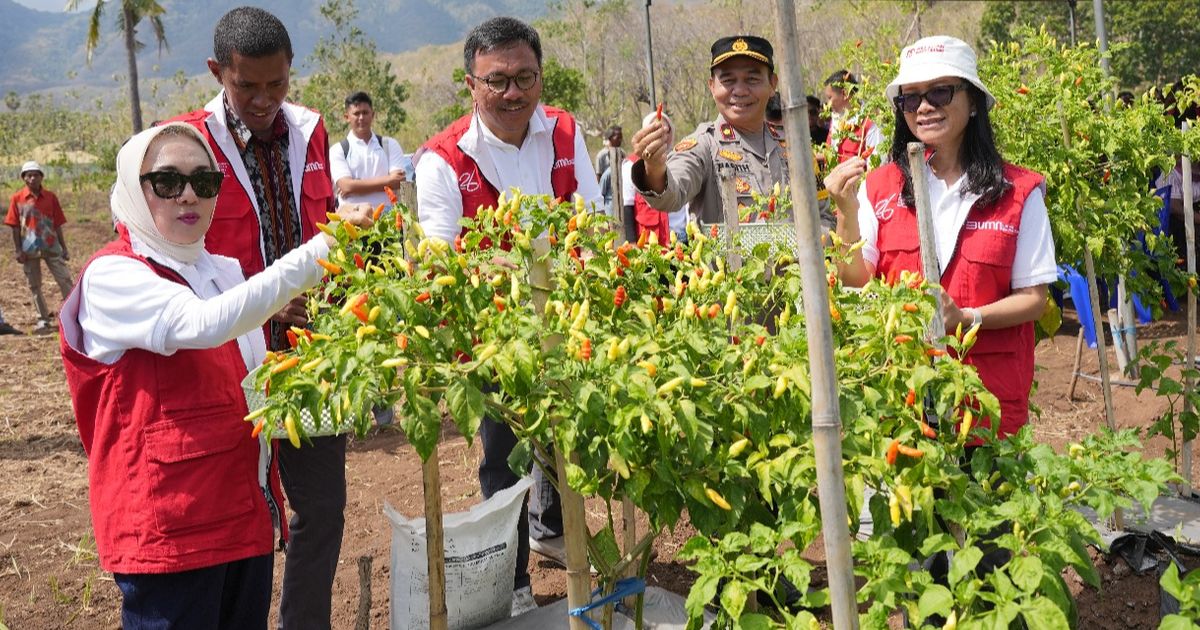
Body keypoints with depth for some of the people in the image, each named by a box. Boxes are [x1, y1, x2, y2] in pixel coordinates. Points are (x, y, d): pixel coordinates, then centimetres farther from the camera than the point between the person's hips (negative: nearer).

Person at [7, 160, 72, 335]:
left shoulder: (51, 197, 2)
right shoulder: (17, 198, -1)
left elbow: (57, 224, 5)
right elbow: (15, 227, 1)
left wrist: (64, 248, 6)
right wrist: (18, 250, -4)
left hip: (51, 247, 0)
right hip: (29, 250, 0)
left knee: (64, 280, -2)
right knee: (34, 286, 8)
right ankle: (43, 319, 18)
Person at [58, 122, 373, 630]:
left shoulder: (226, 272, 11)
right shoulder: (112, 276, -12)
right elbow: (204, 324, -31)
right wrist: (317, 251, -34)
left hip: (247, 512, 7)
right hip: (166, 526, -7)